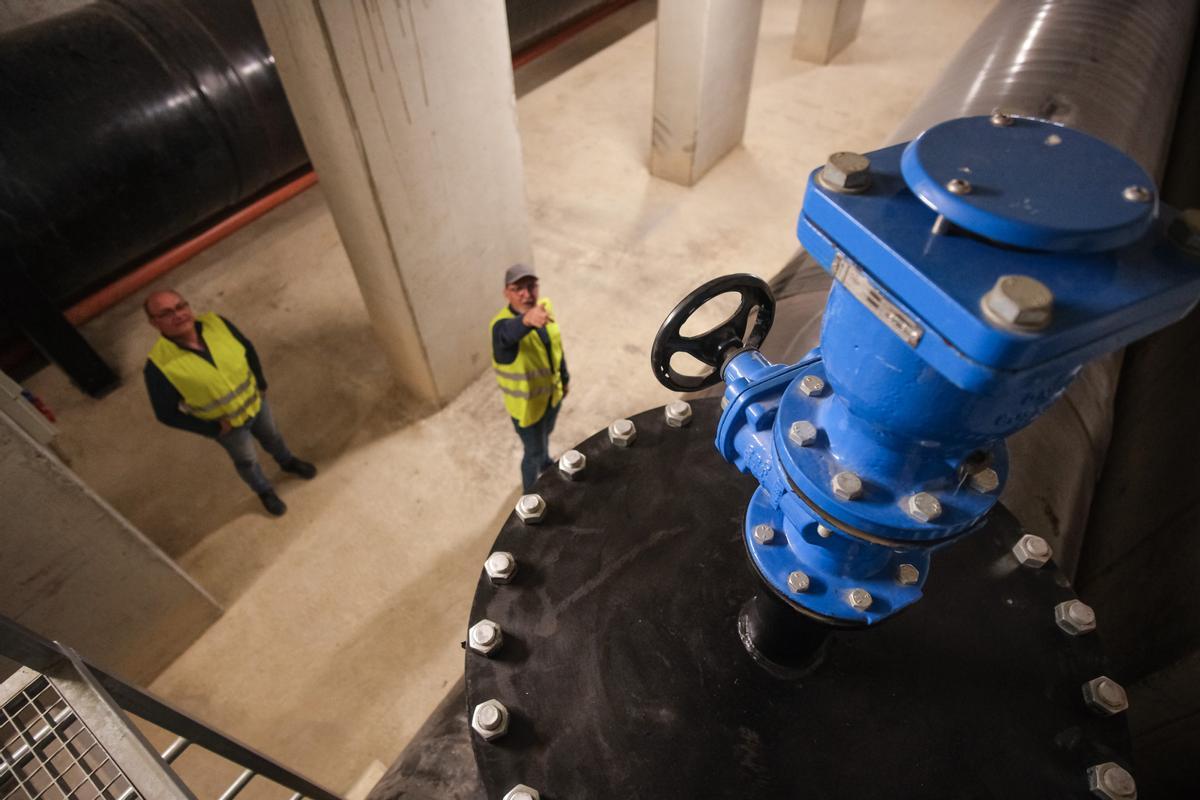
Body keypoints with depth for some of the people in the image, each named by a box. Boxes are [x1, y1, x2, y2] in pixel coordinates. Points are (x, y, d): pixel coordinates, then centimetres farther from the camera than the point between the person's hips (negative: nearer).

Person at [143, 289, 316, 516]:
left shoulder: (216, 323, -23)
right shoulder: (159, 365, -32)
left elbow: (248, 350, -3)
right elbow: (167, 414, -20)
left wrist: (260, 384, -1)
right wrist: (213, 429, -16)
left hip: (255, 402, 3)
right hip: (226, 424, -3)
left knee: (272, 437, 31)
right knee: (247, 460, 24)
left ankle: (288, 462, 64)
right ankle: (264, 491, 54)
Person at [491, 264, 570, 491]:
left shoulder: (545, 307, -12)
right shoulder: (503, 324, -34)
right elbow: (510, 333, -60)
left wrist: (564, 376, 17)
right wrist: (527, 319, -83)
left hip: (552, 392, 6)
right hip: (527, 403, -6)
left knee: (546, 433, 34)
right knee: (533, 451, 14)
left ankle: (546, 462, 65)